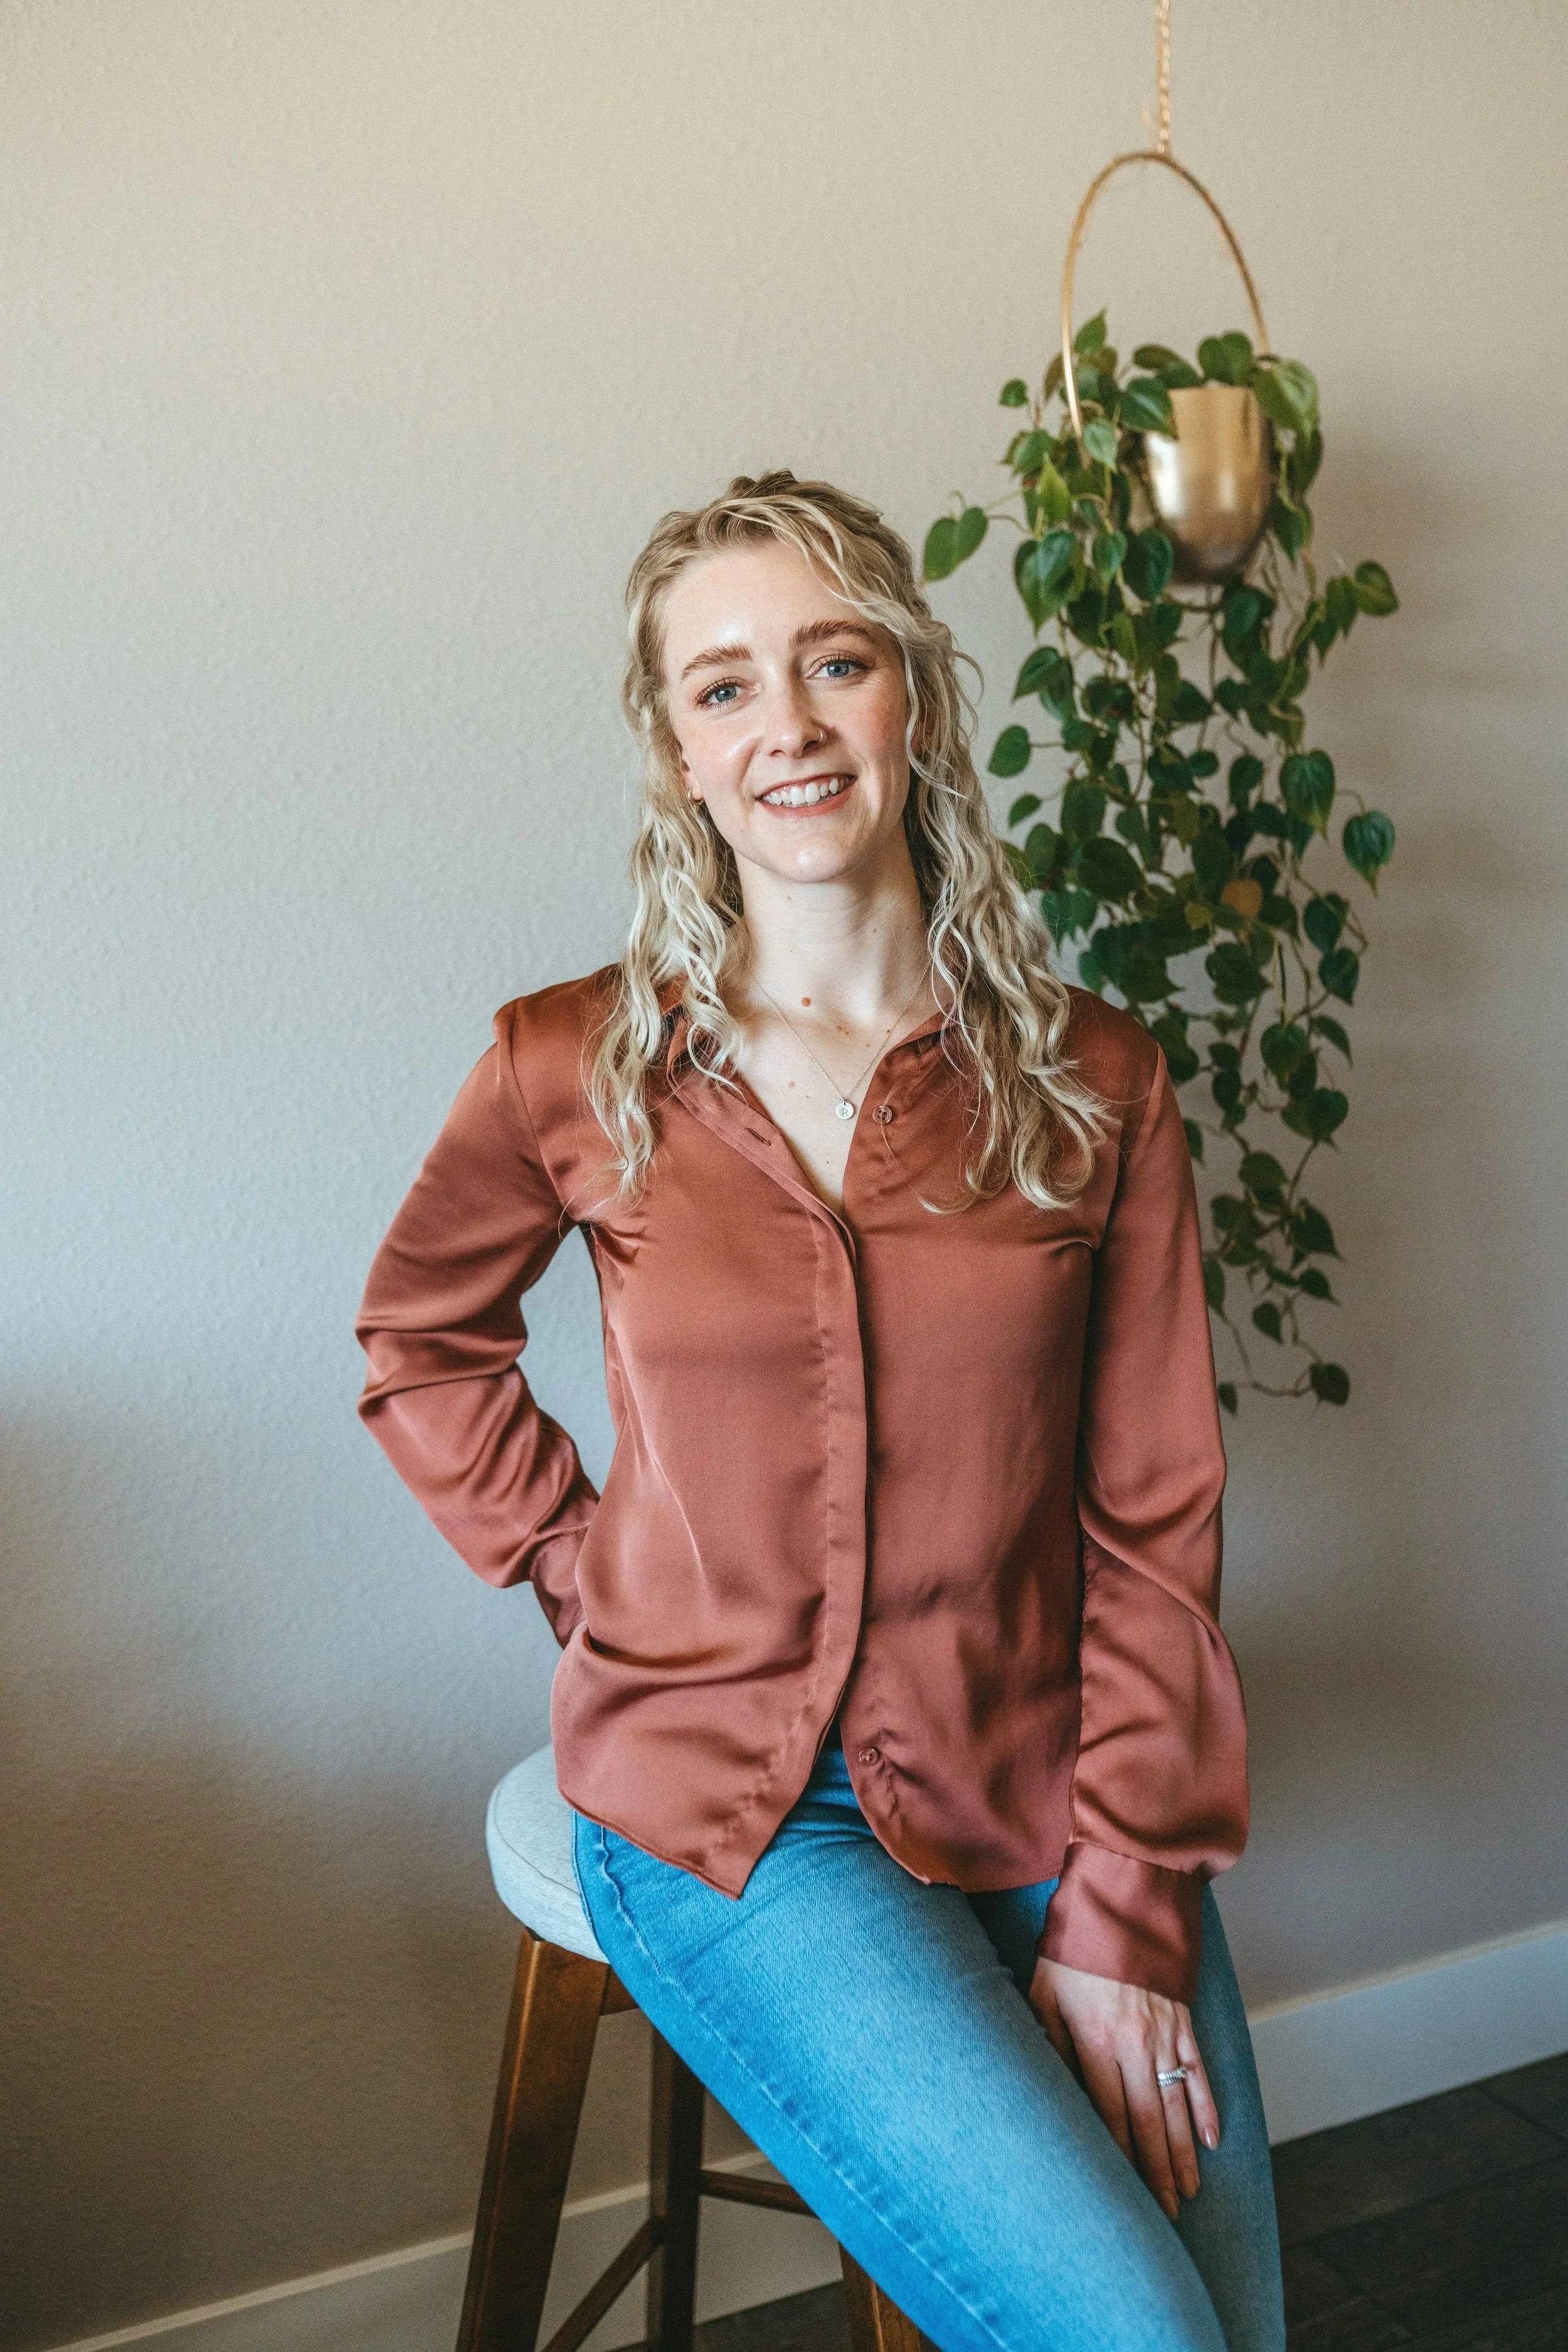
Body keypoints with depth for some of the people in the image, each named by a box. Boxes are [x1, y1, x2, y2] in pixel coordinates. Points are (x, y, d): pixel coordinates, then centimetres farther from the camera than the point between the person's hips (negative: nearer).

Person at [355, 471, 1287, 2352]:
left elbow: (1153, 1527, -2)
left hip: (1043, 1793, 3)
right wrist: (587, 1576, 0)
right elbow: (419, 1346, 13)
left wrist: (1125, 1921, -7)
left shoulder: (1094, 1081, -2)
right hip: (726, 1810, -2)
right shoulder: (576, 1074, -5)